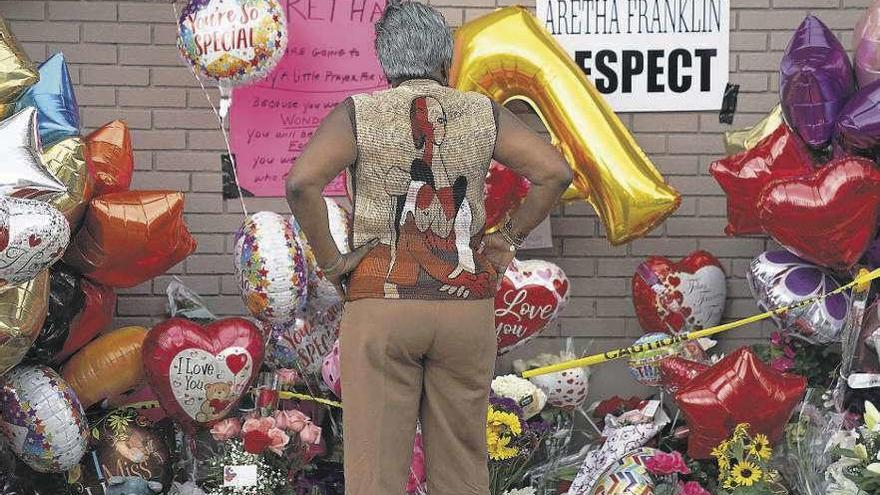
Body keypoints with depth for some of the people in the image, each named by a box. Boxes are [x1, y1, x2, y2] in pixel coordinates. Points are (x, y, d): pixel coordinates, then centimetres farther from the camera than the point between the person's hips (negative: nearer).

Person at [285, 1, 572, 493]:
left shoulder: (358, 115, -3)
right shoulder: (483, 114, 3)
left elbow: (302, 182, -18)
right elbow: (556, 172, -4)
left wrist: (330, 260, -7)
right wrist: (509, 239, 5)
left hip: (381, 307, -2)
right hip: (467, 310, 2)